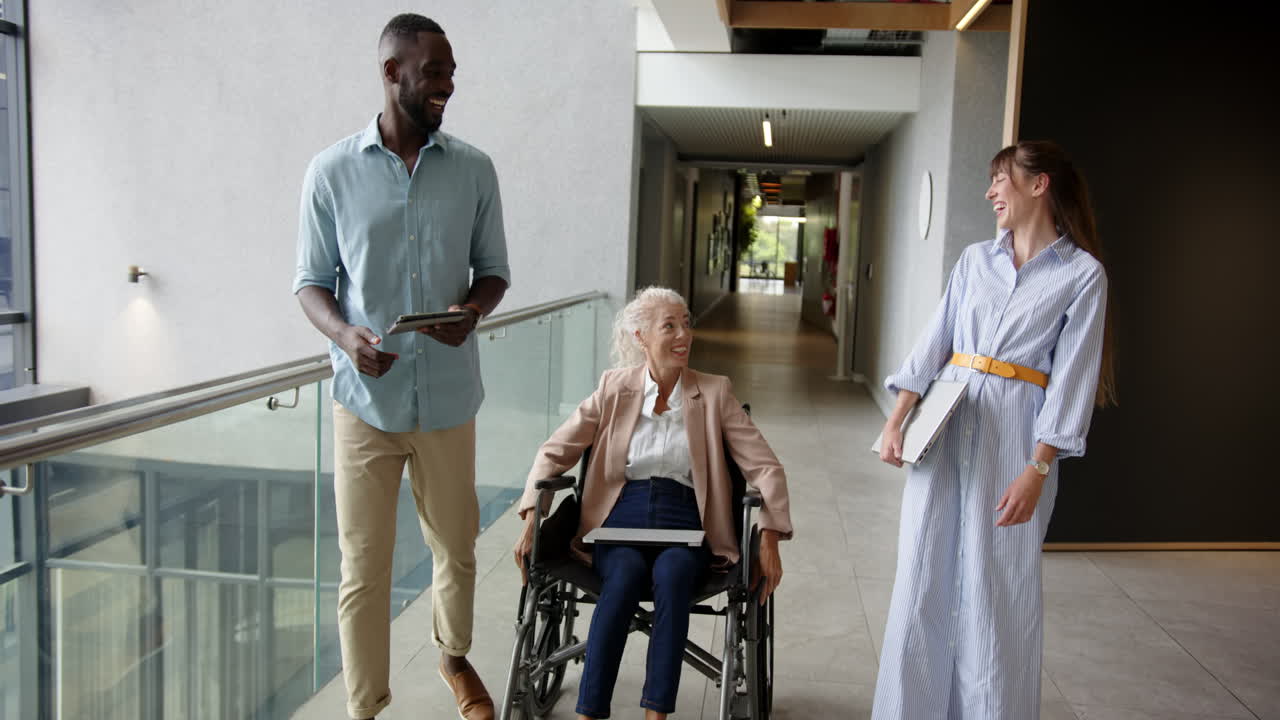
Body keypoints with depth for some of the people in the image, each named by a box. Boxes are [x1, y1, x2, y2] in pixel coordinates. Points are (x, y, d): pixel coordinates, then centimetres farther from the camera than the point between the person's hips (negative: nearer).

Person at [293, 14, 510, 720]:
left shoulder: (473, 170, 3)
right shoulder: (332, 172, -1)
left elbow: (493, 268, 10)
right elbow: (311, 281, 4)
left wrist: (473, 309, -13)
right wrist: (344, 332, -17)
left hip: (448, 396, 2)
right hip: (366, 398, -1)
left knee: (456, 547, 16)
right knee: (363, 566, 3)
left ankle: (454, 655, 44)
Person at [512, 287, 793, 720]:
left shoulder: (714, 392, 8)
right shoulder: (615, 387, 10)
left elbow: (764, 466, 6)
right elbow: (556, 451, 9)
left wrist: (769, 542, -6)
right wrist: (532, 520, -4)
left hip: (684, 521, 0)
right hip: (621, 517, 0)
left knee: (672, 572, -35)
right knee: (626, 574, -34)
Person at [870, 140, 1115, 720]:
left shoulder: (1082, 273, -2)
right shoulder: (975, 259, 11)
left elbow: (1071, 378, -7)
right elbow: (933, 343, 8)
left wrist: (1037, 470, -14)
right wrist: (895, 423, -2)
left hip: (1015, 437, -4)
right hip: (946, 421, 4)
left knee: (998, 593, 3)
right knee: (922, 579, 7)